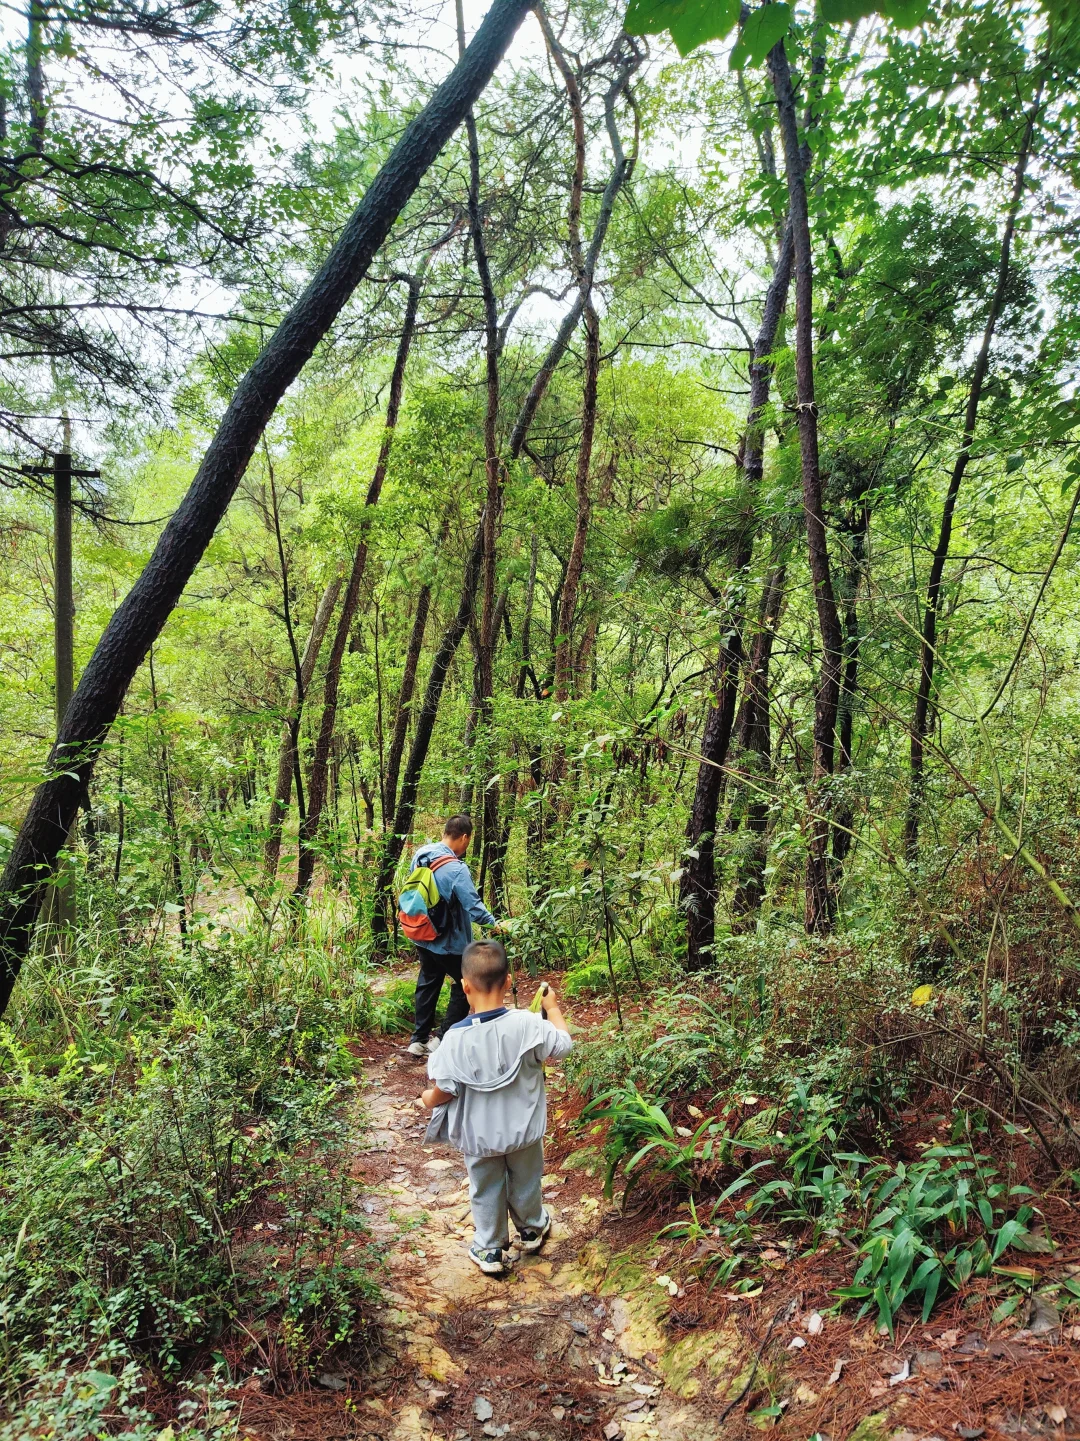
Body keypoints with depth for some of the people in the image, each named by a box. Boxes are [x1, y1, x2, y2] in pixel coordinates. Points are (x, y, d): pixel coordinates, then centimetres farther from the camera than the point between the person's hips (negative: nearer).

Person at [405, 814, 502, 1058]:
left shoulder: (420, 855, -4)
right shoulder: (456, 869, -27)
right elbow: (473, 905, -26)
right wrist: (493, 922, -11)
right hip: (449, 942, -7)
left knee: (428, 984, 21)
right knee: (465, 987, 10)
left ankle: (418, 1039, 25)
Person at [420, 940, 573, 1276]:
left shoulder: (456, 1037, -26)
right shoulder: (528, 1024, -26)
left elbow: (445, 1089, -17)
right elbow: (564, 1045, -9)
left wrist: (429, 1099, 7)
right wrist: (552, 1008, 6)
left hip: (478, 1135, -1)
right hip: (523, 1129, 1)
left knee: (486, 1191, 22)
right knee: (526, 1181, 27)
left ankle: (489, 1250, 37)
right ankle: (531, 1229, 50)